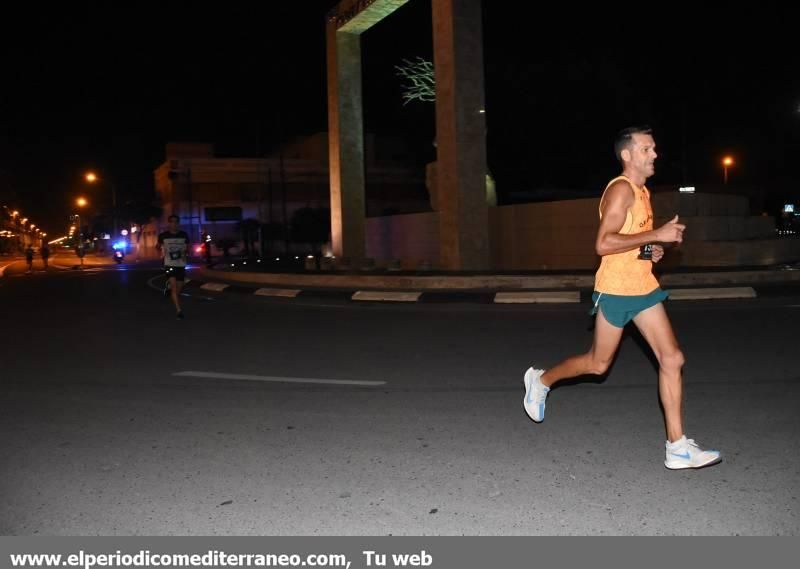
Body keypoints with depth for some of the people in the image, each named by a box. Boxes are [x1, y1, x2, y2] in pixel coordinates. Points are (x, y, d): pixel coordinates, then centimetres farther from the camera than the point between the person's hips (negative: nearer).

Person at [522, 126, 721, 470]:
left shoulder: (641, 191, 15)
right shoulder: (620, 190, -15)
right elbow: (603, 244, -25)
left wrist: (653, 250, 7)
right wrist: (656, 235, -23)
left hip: (644, 287, 8)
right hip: (616, 290, -8)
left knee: (672, 358, -1)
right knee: (598, 363, 6)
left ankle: (677, 448, 3)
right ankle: (541, 380, 32)